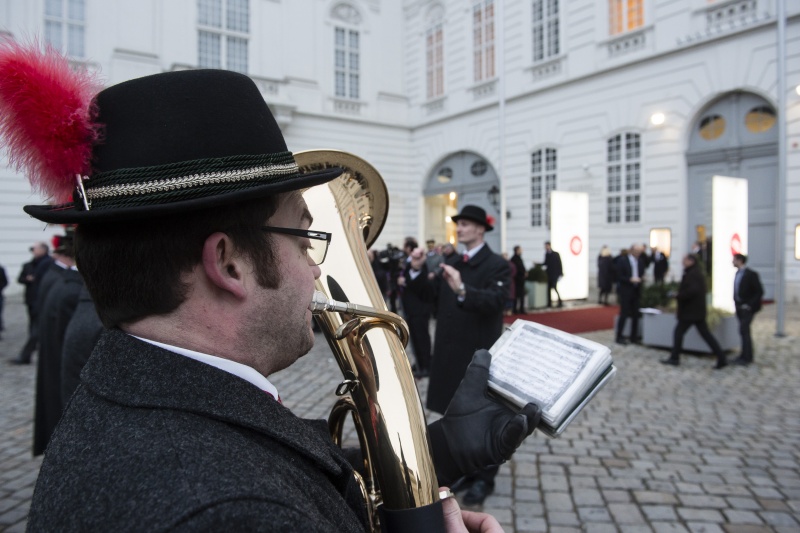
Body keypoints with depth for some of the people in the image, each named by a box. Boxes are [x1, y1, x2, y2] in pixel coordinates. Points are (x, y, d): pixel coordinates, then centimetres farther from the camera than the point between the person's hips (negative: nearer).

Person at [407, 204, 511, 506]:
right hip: (451, 351, 7)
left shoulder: (497, 265, -12)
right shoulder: (453, 263, 12)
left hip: (480, 354, -7)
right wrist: (418, 271, -2)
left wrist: (462, 291, -42)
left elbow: (495, 301, -28)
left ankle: (484, 478, 21)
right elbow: (435, 292, 11)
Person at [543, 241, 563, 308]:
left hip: (555, 274, -5)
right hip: (548, 274, 6)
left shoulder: (556, 254, -7)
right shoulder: (546, 254, 8)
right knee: (548, 288, 4)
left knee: (554, 287, -12)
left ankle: (560, 302, 0)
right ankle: (549, 303, 10)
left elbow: (559, 264, -7)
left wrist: (560, 273, -11)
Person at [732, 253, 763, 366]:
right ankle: (745, 355, 18)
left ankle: (746, 358, -4)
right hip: (740, 307, 8)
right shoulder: (738, 273, 10)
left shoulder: (751, 274, -14)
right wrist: (736, 302, 11)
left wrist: (749, 304, -17)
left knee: (744, 331, -9)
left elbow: (760, 291, -14)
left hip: (747, 307, -8)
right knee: (744, 331, 11)